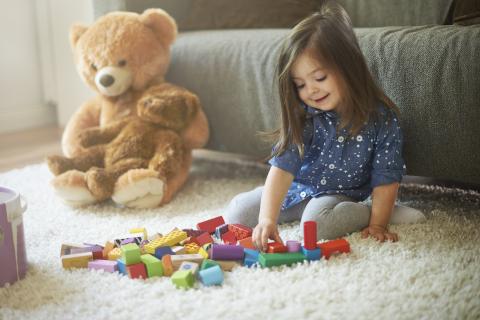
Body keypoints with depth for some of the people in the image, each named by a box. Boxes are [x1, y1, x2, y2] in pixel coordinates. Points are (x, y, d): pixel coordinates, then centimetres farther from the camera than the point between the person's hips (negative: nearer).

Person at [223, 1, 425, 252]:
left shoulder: (381, 118, -20)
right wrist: (267, 219, -37)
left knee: (316, 221, -35)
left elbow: (386, 177, -13)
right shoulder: (303, 118, -17)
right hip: (298, 190, 4)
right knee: (237, 212, -3)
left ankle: (369, 213, -8)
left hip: (339, 194, -3)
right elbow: (282, 167, -25)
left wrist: (377, 224, -19)